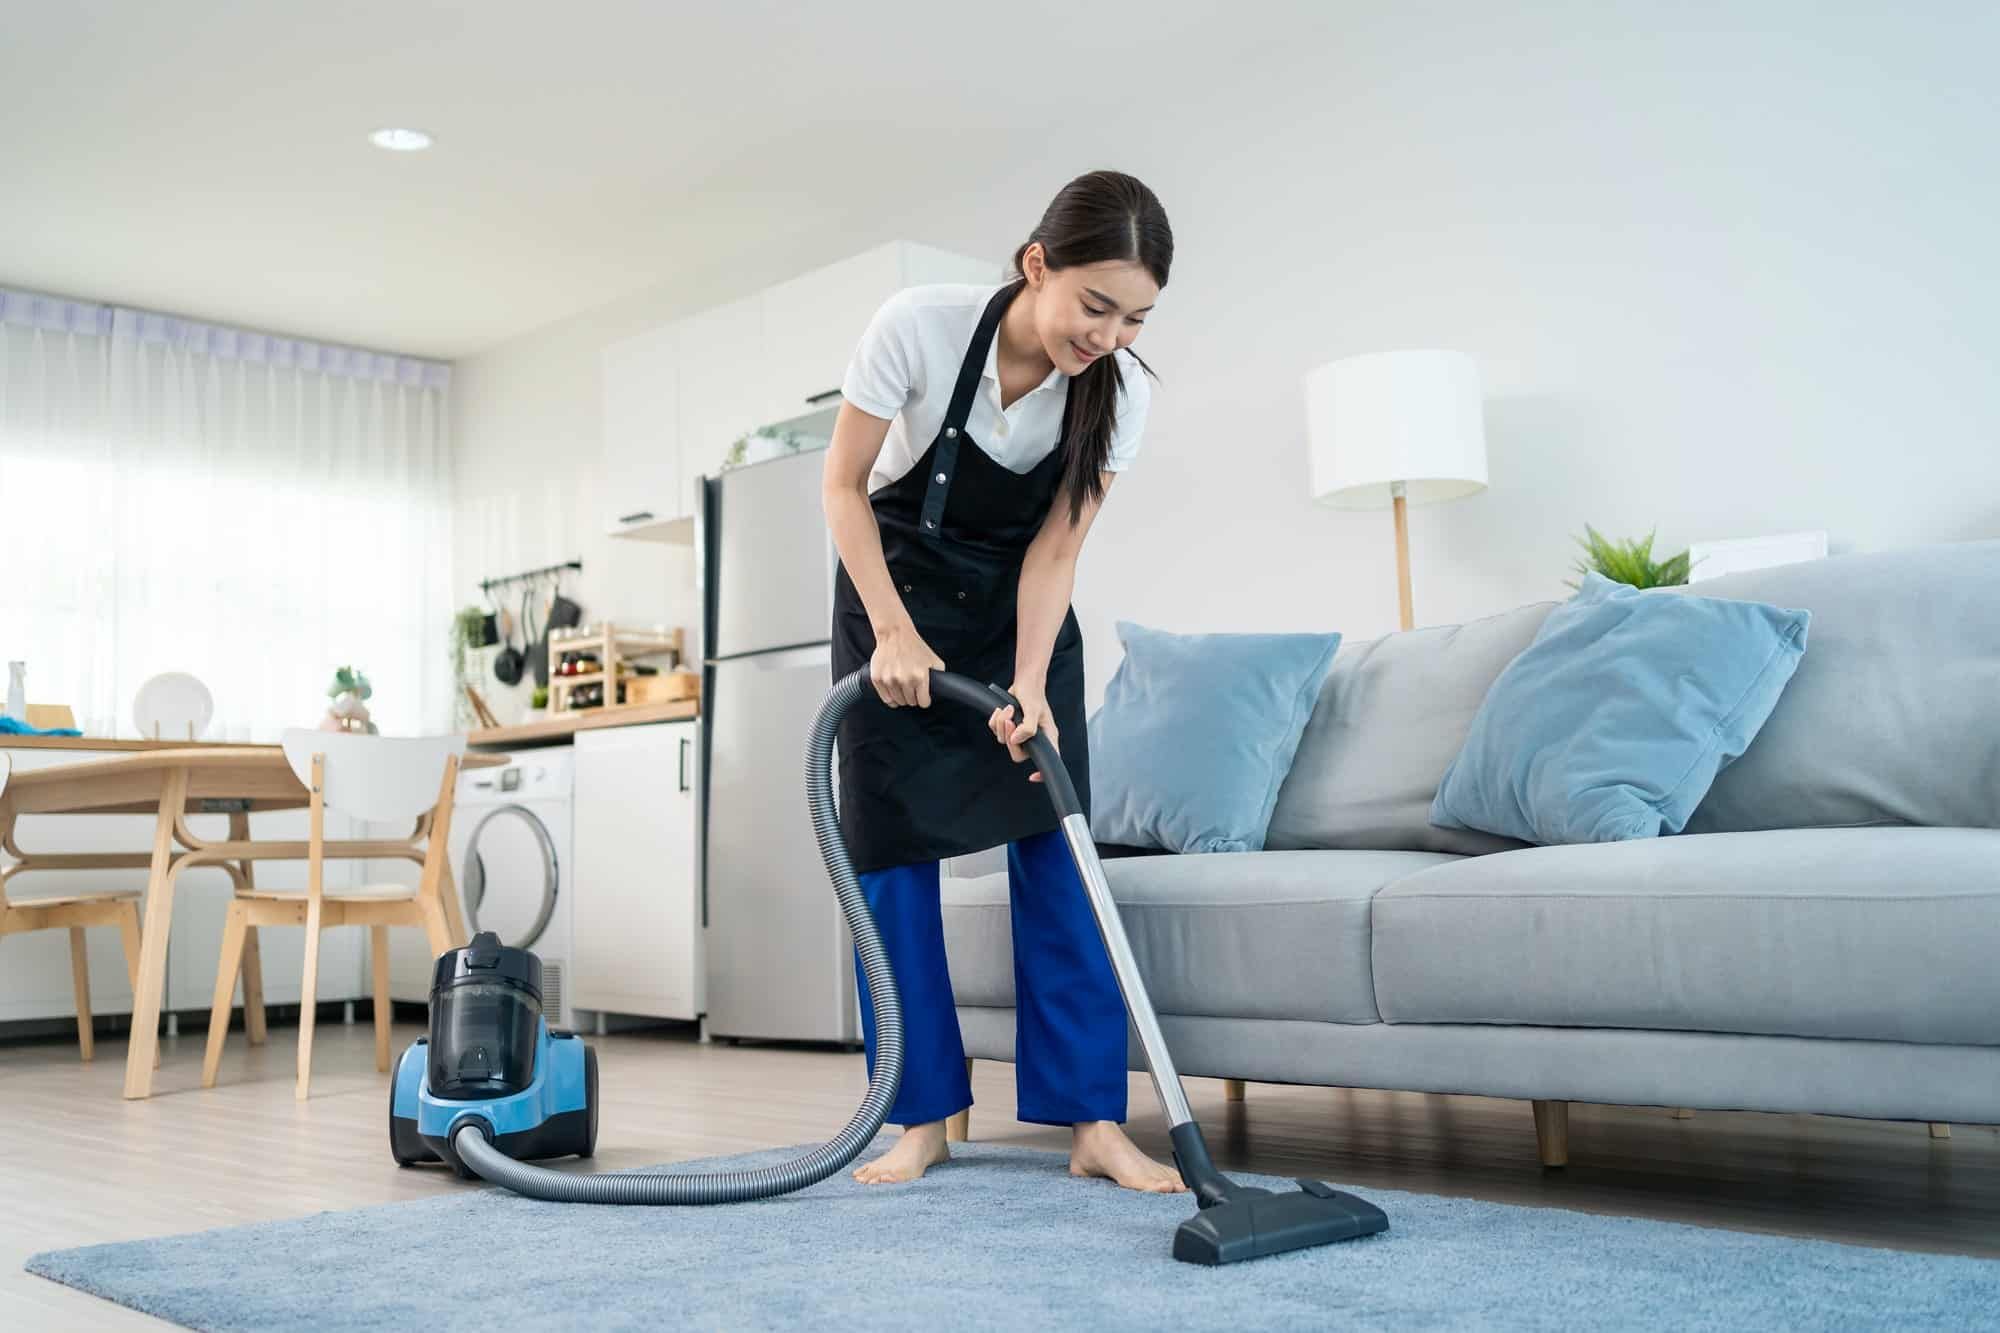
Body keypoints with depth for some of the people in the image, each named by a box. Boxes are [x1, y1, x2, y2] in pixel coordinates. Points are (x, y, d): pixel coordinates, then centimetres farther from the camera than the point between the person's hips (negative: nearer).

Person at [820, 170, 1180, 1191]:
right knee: (891, 838, -5)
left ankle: (1092, 1120, -4)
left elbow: (1055, 551, -16)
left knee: (1053, 835, -8)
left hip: (1020, 606, 2)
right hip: (896, 586, -1)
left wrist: (1029, 686, -28)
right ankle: (923, 1116, 4)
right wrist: (892, 631, -22)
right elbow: (844, 485, -16)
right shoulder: (919, 326, -29)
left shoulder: (1118, 389, -22)